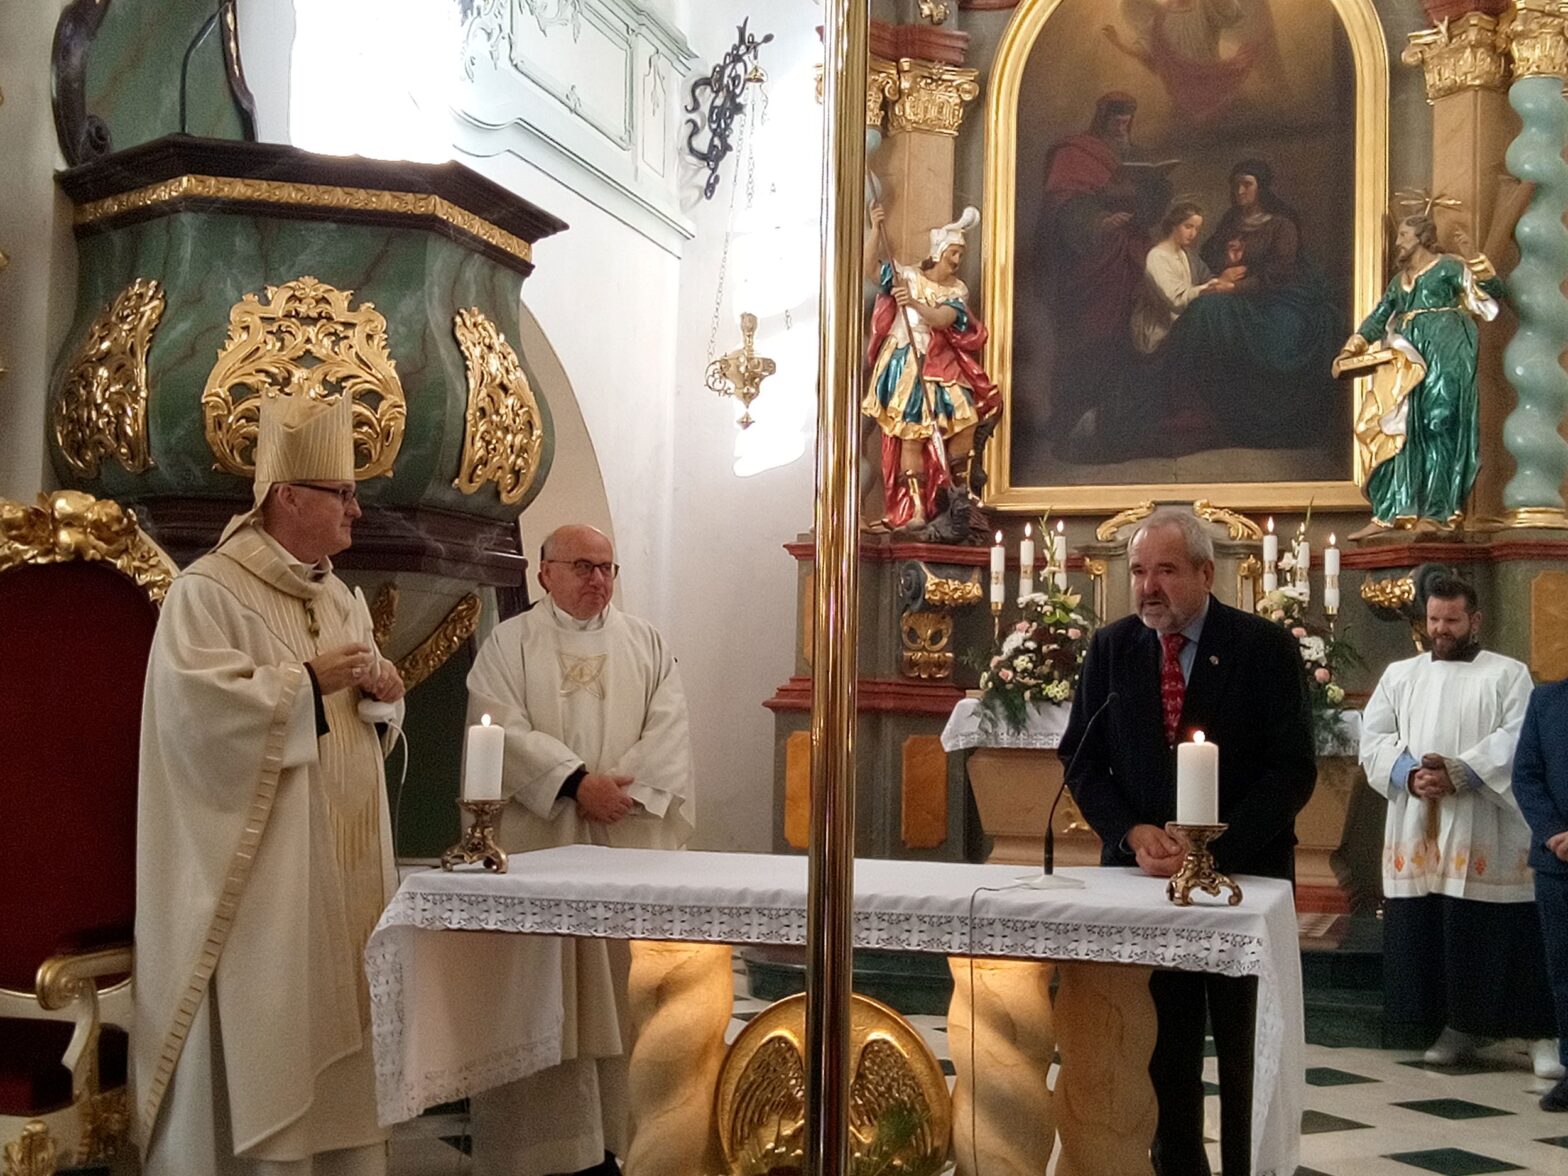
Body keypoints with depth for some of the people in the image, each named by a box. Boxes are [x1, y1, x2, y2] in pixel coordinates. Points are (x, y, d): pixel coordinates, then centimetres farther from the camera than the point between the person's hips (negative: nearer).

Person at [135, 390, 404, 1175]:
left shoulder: (340, 595, 15)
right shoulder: (208, 590, -10)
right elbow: (194, 704, -22)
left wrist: (378, 685, 0)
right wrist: (308, 681, -19)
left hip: (344, 854, 8)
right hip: (261, 860, -8)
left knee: (338, 1015, 12)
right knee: (266, 1029, -3)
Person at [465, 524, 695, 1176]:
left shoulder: (646, 643, 13)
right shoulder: (509, 644, 4)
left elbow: (669, 730, 2)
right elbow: (501, 728, -9)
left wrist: (624, 788, -14)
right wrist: (575, 781, -19)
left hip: (627, 844, 2)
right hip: (536, 844, -2)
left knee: (616, 989, 3)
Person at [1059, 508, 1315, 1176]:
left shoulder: (1265, 648, -6)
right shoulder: (1111, 649, 3)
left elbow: (1293, 769, -8)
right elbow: (1081, 759, 6)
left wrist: (1214, 847, -17)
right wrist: (1131, 833, -10)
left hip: (1243, 875, -2)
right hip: (1146, 872, 2)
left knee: (1247, 1053, 8)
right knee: (1163, 1046, 8)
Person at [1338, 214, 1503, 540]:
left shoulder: (1447, 267, 1)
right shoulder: (1398, 281, 21)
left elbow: (1493, 291, -6)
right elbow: (1378, 318, 21)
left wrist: (1474, 258, -19)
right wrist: (1353, 347, 8)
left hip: (1444, 357, -6)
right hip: (1409, 361, 6)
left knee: (1439, 427, -7)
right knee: (1402, 430, 0)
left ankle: (1437, 512, -3)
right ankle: (1388, 514, -2)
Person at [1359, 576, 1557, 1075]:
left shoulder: (1508, 674, 4)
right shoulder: (1399, 675, 15)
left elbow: (1517, 740, -9)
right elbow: (1373, 740, 6)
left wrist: (1459, 773, -20)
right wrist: (1409, 775, -12)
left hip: (1486, 835, -4)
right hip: (1417, 832, 4)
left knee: (1501, 938, -4)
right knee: (1429, 935, 5)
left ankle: (1540, 1033, 5)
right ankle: (1460, 1026, 18)